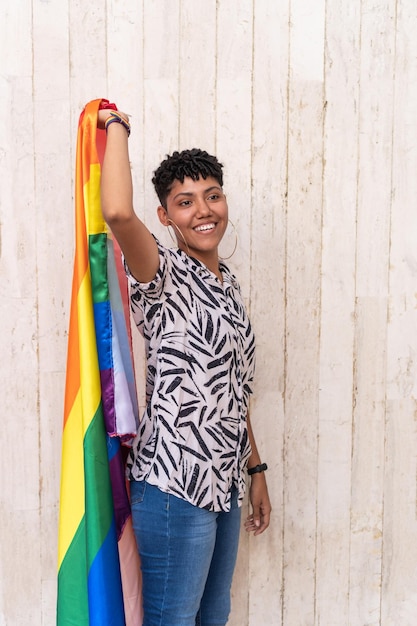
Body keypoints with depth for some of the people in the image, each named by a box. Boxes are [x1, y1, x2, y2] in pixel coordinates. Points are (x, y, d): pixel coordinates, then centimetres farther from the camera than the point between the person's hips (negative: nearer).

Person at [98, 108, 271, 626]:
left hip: (225, 481, 8)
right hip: (174, 484, -8)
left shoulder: (226, 282, 11)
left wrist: (255, 469, 17)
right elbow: (118, 213, -34)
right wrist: (116, 125, -18)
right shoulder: (162, 275, -11)